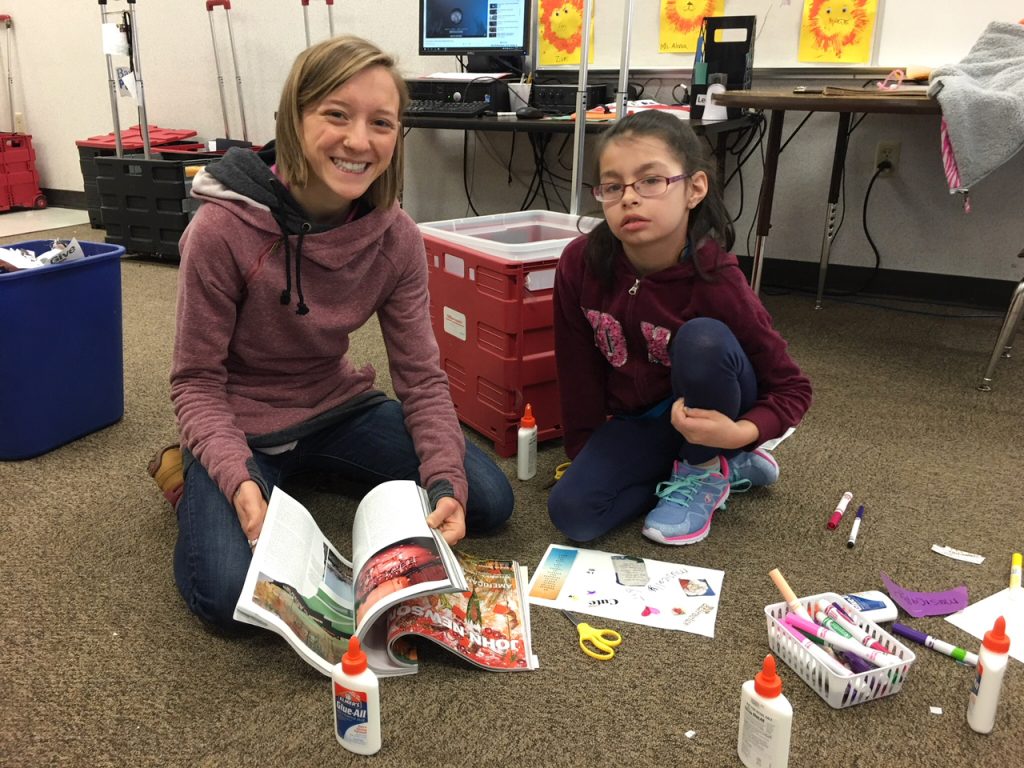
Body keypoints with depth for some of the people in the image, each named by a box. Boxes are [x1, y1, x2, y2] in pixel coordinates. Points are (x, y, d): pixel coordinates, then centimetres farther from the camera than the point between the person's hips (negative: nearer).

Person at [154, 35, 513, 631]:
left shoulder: (397, 238, -13)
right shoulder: (222, 230, -24)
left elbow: (422, 376, -9)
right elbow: (198, 382, -16)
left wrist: (445, 482, -25)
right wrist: (240, 480, -33)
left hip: (338, 407, 5)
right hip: (242, 425, -4)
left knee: (488, 502, -3)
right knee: (231, 597, -26)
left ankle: (319, 471, 15)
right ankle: (189, 476, 7)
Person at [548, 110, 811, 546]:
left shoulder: (716, 282, -26)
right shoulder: (580, 264, -19)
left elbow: (792, 388, -16)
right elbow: (578, 367, -4)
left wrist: (740, 433, -36)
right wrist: (586, 455, 1)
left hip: (707, 413, -3)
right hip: (636, 421, 4)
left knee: (702, 338, -34)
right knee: (572, 513, -18)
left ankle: (705, 470, -6)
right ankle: (728, 468, 1)